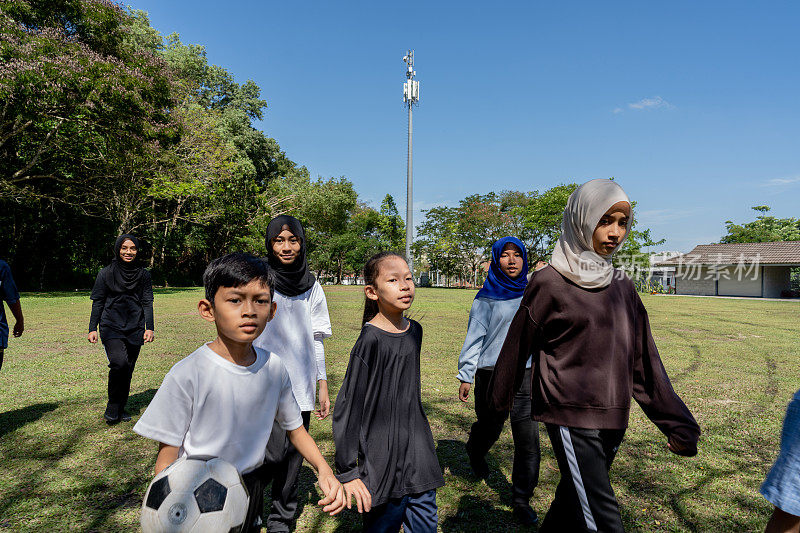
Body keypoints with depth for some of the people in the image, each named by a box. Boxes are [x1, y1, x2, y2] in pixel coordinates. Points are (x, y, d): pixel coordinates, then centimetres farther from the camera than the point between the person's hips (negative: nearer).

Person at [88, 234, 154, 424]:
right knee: (119, 362, -21)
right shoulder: (106, 273, 3)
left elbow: (147, 303, 8)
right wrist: (92, 329, 2)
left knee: (128, 369, 6)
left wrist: (149, 328, 0)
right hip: (111, 327, -2)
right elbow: (97, 302, 6)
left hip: (135, 329, 2)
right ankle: (112, 406, -2)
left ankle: (121, 408, 23)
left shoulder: (144, 274, 7)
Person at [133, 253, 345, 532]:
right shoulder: (187, 375, -21)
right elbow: (167, 458, -13)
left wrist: (324, 470, -10)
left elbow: (294, 427, 3)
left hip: (250, 487, 4)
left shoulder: (274, 368, -8)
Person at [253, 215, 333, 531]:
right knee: (274, 453, -11)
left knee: (293, 457, 8)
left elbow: (316, 340, 10)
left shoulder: (312, 287, 6)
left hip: (301, 386, 3)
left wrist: (323, 386, 8)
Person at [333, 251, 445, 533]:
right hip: (382, 460, -6)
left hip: (418, 451, 6)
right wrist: (346, 472, -16)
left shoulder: (414, 330, 3)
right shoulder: (371, 340, -19)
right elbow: (347, 408, -16)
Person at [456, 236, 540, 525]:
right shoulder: (486, 297, -4)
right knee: (490, 428, 14)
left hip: (525, 374, 3)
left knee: (528, 438, -1)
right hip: (492, 373, -2)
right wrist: (465, 376, -5)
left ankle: (521, 500, 16)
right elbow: (474, 337, -4)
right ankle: (475, 452, 50)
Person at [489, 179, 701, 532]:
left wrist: (678, 423, 7)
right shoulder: (550, 283, -8)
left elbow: (644, 360, 10)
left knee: (572, 501, 18)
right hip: (570, 417, -5)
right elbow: (518, 345, 0)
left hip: (612, 419, 6)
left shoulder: (622, 287, 8)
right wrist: (499, 400, 10)